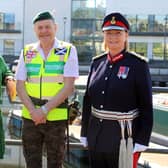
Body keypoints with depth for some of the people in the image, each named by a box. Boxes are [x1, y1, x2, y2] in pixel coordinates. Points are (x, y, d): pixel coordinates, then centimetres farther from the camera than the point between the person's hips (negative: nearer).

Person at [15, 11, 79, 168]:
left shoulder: (68, 50, -1)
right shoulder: (27, 52, 8)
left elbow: (68, 86, -8)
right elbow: (20, 86, 5)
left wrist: (45, 110, -13)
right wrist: (33, 111, -10)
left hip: (57, 118, -3)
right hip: (30, 117, 3)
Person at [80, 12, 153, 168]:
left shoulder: (138, 64, -8)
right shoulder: (97, 62, 6)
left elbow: (146, 106, -9)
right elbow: (88, 100, 11)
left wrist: (141, 141, -13)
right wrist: (84, 133, 10)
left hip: (124, 136, -5)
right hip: (96, 136, 5)